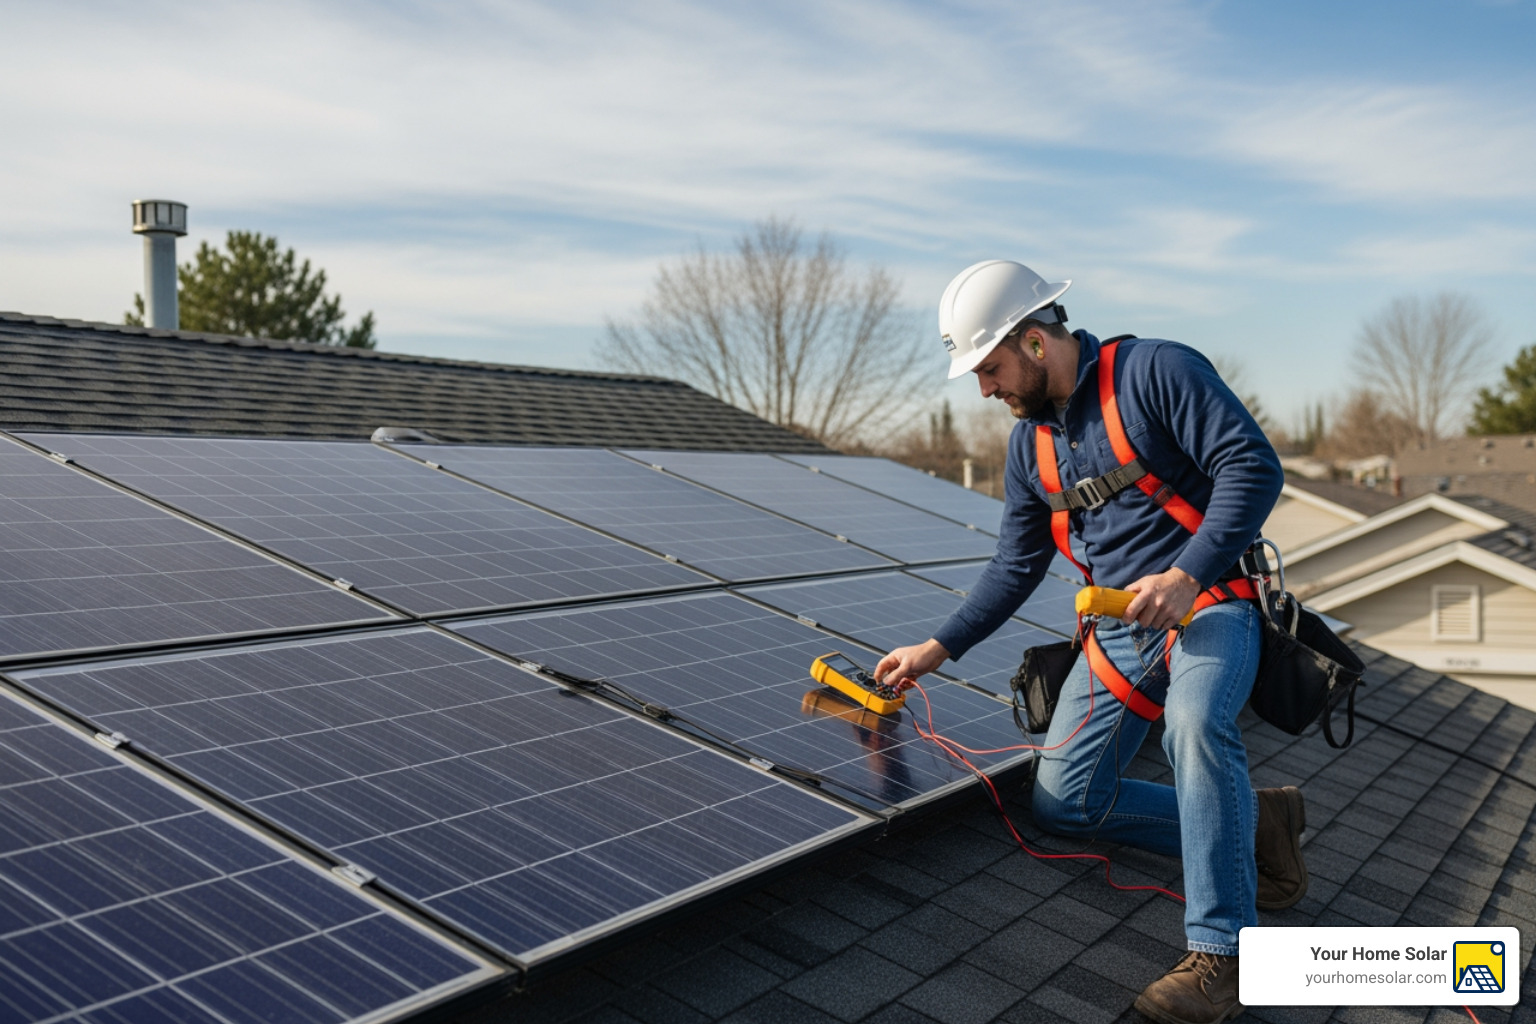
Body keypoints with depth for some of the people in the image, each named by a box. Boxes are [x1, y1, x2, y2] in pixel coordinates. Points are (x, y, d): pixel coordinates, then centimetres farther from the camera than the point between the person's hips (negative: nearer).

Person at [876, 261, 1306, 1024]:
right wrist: (938, 648, 11)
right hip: (1119, 626, 7)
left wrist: (1187, 575, -26)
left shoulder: (1156, 372, -11)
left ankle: (1221, 955, -26)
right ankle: (1250, 824, 10)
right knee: (1063, 799, -3)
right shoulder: (1030, 445, 10)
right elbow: (1014, 568, 16)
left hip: (1208, 604, -7)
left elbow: (1253, 465, -17)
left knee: (1195, 722, -37)